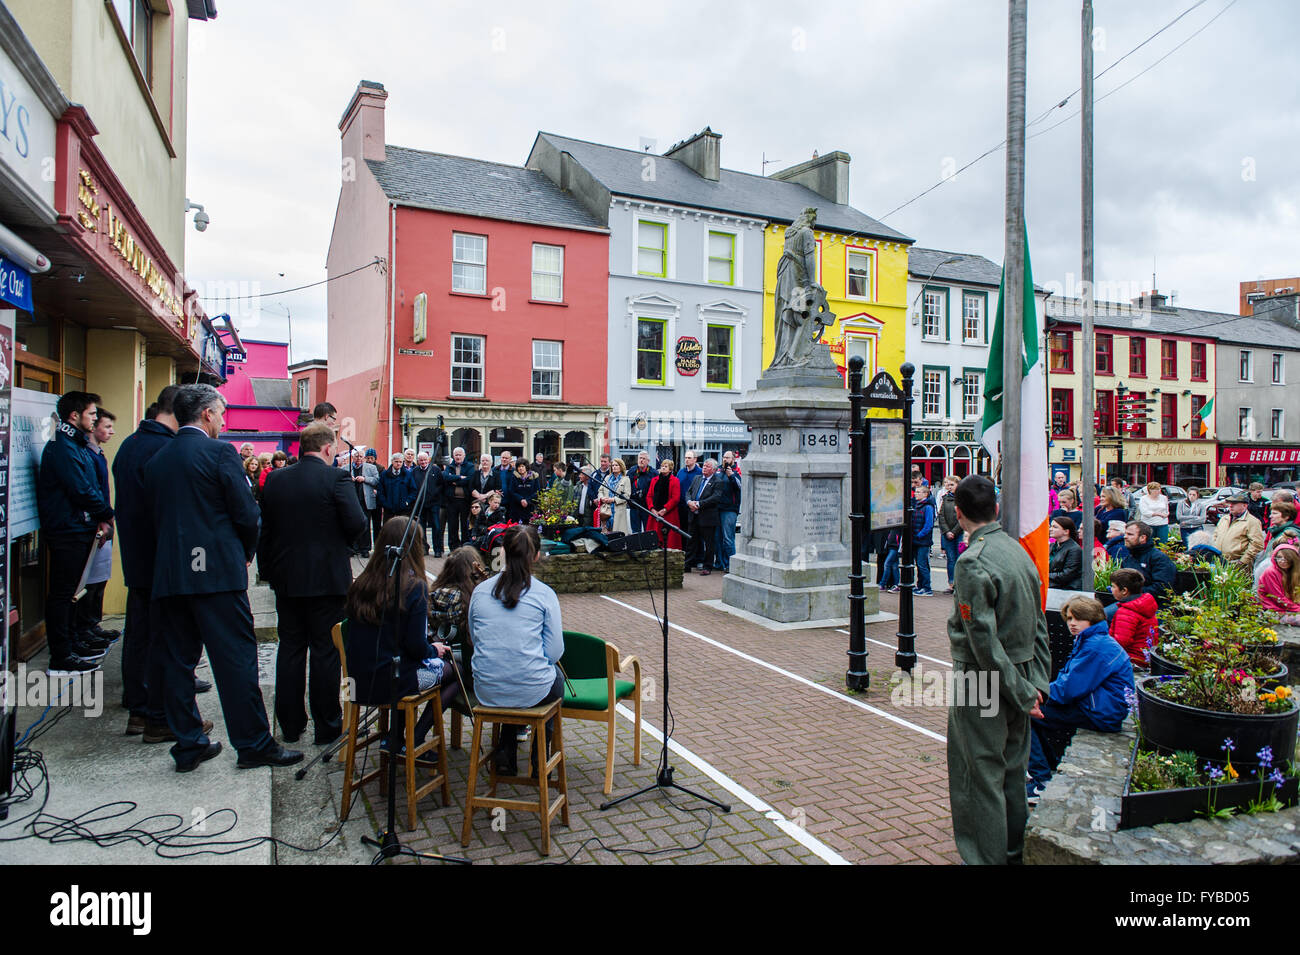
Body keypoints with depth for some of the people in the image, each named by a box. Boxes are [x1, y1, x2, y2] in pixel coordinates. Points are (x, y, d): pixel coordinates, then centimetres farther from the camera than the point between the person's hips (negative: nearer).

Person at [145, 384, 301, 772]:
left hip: (168, 573, 7)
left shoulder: (157, 460, 12)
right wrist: (247, 552, 7)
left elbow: (156, 514, 14)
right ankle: (254, 744, 4)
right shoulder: (219, 452, -8)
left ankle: (188, 745, 18)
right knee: (236, 659, -1)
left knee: (178, 659, 11)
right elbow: (246, 514, -10)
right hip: (217, 571, -6)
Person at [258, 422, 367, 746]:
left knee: (290, 649, 14)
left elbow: (265, 529, 6)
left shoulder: (275, 481, 4)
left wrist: (268, 570, 13)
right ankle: (327, 726, 11)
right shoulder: (336, 478, -12)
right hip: (327, 579, -5)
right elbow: (357, 523, -17)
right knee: (326, 651, 3)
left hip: (286, 579, 5)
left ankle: (290, 724, 22)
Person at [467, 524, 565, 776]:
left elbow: (475, 640, 11)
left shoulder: (480, 591, 1)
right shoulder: (544, 594, -9)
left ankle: (506, 752, 26)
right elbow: (555, 652, -6)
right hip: (531, 692, -3)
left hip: (486, 691, 3)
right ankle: (541, 754, 28)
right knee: (557, 679, 31)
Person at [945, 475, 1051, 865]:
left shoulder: (972, 562, -21)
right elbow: (1039, 625, 9)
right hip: (1019, 678, 8)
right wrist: (1036, 683, 9)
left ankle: (987, 857, 14)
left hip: (984, 683, -8)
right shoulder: (1019, 550, 5)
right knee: (1013, 771, 21)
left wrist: (1021, 692, -14)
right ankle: (1014, 850, 36)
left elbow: (983, 639, -22)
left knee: (981, 777, 4)